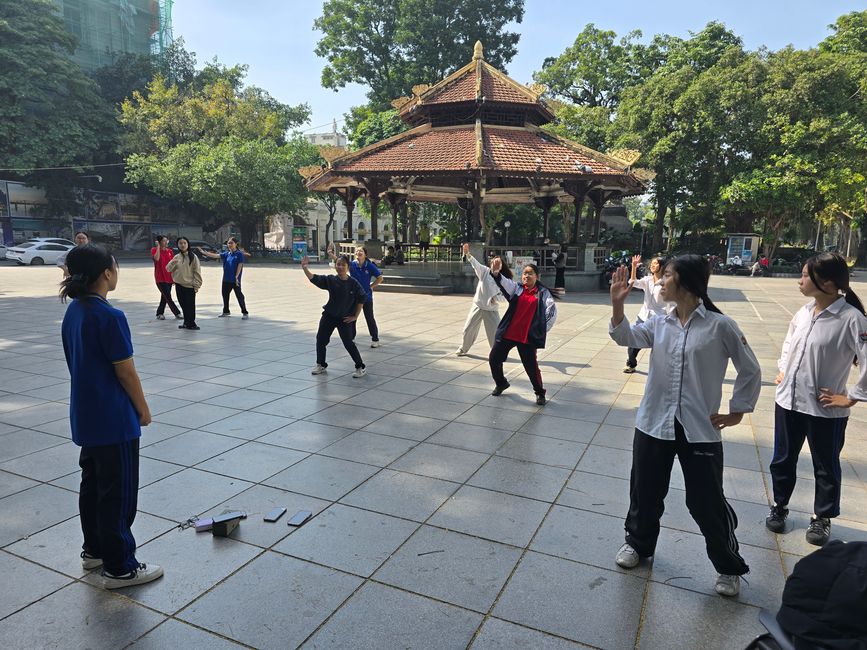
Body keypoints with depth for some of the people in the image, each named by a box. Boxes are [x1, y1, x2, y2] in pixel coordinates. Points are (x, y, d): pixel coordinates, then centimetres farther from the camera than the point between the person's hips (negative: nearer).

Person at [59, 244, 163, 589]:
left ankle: (94, 550, 38)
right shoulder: (110, 317, -22)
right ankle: (120, 568, 13)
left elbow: (80, 363, 12)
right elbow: (126, 371, -18)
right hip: (114, 419, -9)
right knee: (119, 493, 2)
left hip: (86, 417, 9)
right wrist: (143, 408, -5)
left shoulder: (73, 312, 5)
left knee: (92, 483, 21)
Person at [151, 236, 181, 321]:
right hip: (160, 278, -6)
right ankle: (177, 313, -5)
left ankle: (159, 314, 22)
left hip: (169, 278, 6)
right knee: (168, 297, -9)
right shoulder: (154, 250, -4)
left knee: (164, 297, 11)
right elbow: (157, 258, -26)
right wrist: (158, 247, -17)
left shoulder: (170, 251, 10)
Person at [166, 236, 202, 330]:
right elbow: (168, 269, 8)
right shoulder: (176, 257, 9)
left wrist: (196, 285, -11)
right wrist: (172, 263, -14)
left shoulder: (193, 257, -4)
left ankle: (191, 323, 6)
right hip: (179, 285, 5)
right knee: (183, 305, 11)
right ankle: (186, 323, 20)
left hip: (189, 286, -5)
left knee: (190, 306, -2)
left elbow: (197, 272, -6)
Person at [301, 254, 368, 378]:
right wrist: (304, 267, -26)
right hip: (329, 316, 4)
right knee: (321, 340, 10)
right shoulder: (330, 280, -5)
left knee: (348, 343, -5)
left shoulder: (353, 283, -12)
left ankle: (360, 367, 10)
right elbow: (313, 279, -12)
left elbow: (361, 299, -8)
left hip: (345, 318, -4)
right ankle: (321, 365, 29)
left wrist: (355, 316, -6)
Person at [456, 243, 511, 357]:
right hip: (478, 306, 0)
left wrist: (496, 298, -27)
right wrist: (467, 254, -39)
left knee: (495, 332, 2)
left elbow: (503, 294, -5)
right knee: (468, 329, 8)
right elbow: (476, 263, -22)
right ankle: (463, 349, 29)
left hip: (492, 309, 0)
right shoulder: (485, 271, -7)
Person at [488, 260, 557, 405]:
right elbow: (504, 282, -17)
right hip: (507, 333, 3)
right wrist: (496, 273, -38)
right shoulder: (516, 288, 3)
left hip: (528, 337, -3)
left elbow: (552, 313, -3)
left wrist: (542, 331, -2)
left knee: (531, 366, 0)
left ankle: (540, 393, 25)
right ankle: (501, 383, 35)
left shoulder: (543, 293, -2)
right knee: (493, 359, 8)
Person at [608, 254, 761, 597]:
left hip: (700, 429, -4)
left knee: (707, 502, 7)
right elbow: (626, 337, -8)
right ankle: (638, 542, 43)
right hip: (654, 423, 4)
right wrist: (617, 303, -20)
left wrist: (737, 411, 0)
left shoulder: (720, 326, -10)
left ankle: (729, 567, 32)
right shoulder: (660, 323, 3)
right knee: (645, 492, 17)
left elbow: (750, 371, -2)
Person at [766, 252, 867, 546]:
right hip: (788, 400, 6)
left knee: (826, 466, 16)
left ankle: (822, 518, 35)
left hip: (825, 409, -5)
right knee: (783, 459, 19)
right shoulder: (804, 311, 2)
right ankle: (779, 506, 39)